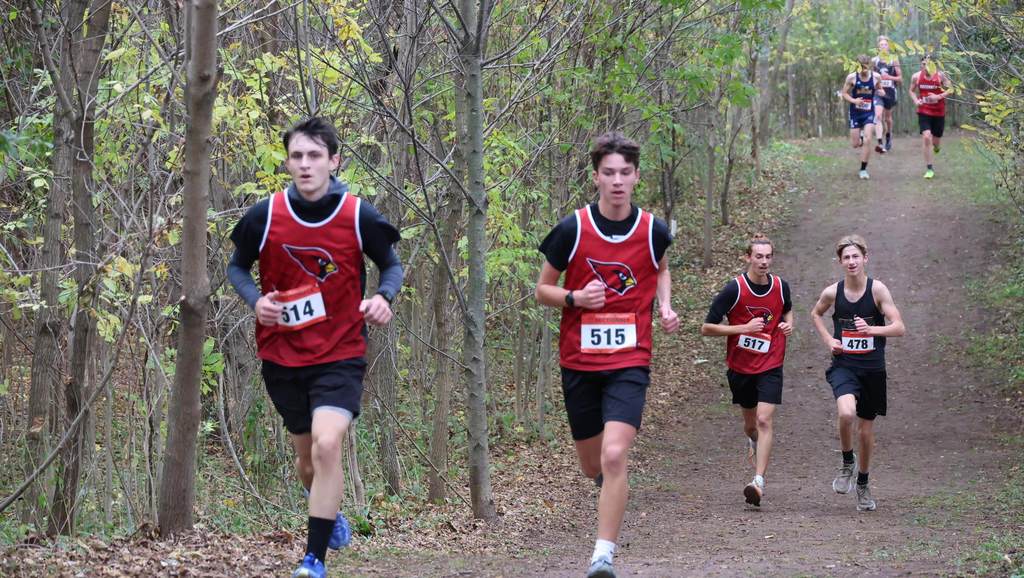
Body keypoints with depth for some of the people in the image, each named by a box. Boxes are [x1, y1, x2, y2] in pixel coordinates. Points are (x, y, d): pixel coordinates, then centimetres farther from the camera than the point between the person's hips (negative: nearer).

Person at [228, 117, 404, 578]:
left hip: (340, 354, -3)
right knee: (307, 456, 15)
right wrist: (255, 300, -12)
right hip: (282, 354, 3)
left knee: (327, 445, -22)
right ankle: (330, 513, 49)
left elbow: (391, 265, 7)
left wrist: (384, 296, -15)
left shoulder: (359, 216, -10)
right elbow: (237, 267, 9)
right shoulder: (265, 216, -7)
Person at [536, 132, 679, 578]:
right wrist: (576, 298, -17)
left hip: (629, 362, -1)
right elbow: (542, 290, 3)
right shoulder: (572, 230, -7)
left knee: (614, 457, -20)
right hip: (579, 361, 1)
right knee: (592, 466, 13)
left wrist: (665, 306, 3)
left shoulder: (654, 231, -2)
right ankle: (611, 488, 50)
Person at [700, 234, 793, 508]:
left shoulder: (780, 286, -2)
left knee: (764, 420, -15)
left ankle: (758, 482, -19)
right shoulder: (734, 289, -13)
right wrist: (745, 328, -21)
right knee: (750, 422, 15)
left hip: (770, 366, 0)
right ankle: (754, 443, 52)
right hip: (740, 366, 0)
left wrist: (788, 323, -1)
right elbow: (707, 328, -13)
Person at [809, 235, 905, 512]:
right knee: (846, 413, -29)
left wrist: (872, 329, -30)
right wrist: (828, 339, 4)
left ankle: (863, 484, 33)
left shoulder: (877, 289, -8)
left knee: (867, 429, 11)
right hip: (844, 366, 0)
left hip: (872, 368, 0)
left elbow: (899, 327, -13)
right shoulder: (833, 292, -3)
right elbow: (815, 314, 20)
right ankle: (847, 462, -2)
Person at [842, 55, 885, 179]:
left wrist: (881, 92, -12)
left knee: (867, 140, -14)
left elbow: (879, 89, 13)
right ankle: (860, 139, 43)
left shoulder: (876, 77, -4)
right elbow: (844, 93, -4)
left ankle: (863, 169, -4)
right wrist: (854, 100, -23)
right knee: (855, 144, 3)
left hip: (869, 113, 0)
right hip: (855, 113, 0)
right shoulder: (852, 77, -10)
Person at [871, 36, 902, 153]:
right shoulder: (874, 60, 3)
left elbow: (900, 77, 2)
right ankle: (880, 143, -28)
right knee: (878, 116, -20)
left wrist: (889, 77, -14)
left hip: (890, 92, 1)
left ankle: (889, 137, 44)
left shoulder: (894, 60, 0)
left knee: (888, 117, 16)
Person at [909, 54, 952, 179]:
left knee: (936, 141, 9)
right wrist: (916, 100, -7)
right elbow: (912, 91, 11)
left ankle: (936, 146, 52)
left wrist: (939, 96, -22)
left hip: (939, 112, 0)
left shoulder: (940, 76, -12)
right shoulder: (916, 77, -4)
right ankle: (929, 169, -8)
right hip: (924, 111, 0)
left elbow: (950, 90, -7)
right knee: (926, 137, -16)